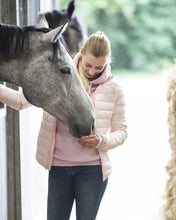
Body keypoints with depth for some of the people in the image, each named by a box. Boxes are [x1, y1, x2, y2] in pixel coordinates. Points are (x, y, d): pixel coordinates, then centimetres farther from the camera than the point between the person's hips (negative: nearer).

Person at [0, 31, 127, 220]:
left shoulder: (113, 89, 0)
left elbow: (121, 132, 5)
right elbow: (21, 100, 3)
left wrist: (101, 141, -15)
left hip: (92, 169, -1)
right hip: (58, 167, 2)